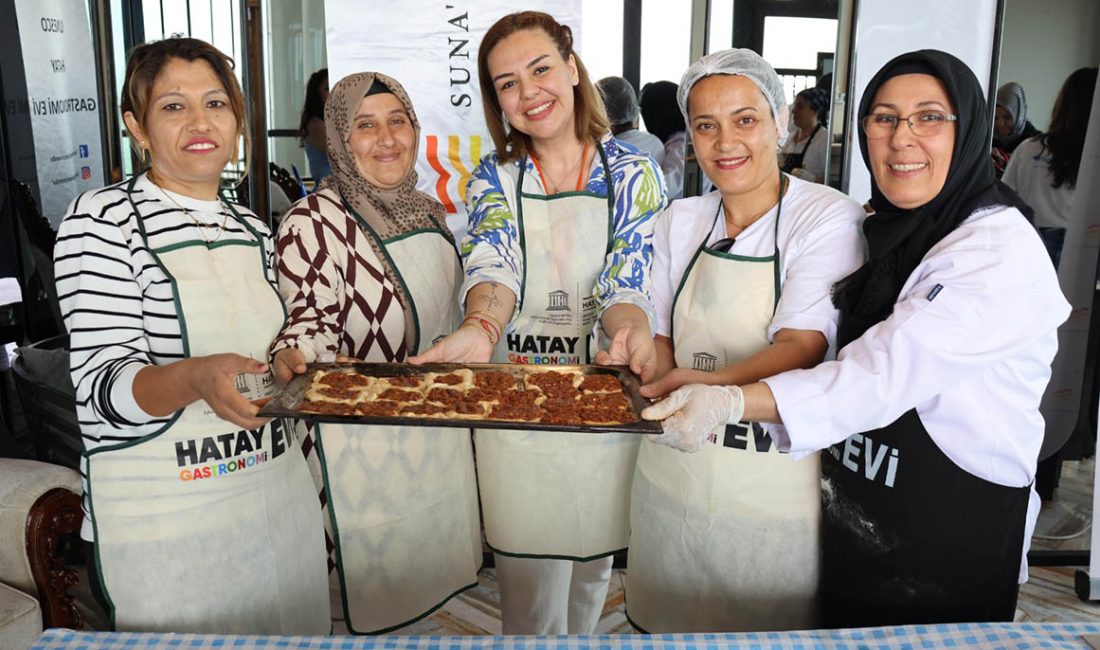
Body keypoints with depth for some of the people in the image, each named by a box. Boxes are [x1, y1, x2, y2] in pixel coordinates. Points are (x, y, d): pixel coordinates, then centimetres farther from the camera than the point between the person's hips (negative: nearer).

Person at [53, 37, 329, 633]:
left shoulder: (254, 230, 9)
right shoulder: (102, 219, -9)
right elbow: (100, 388, -17)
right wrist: (194, 378, -34)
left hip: (281, 500, 6)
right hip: (162, 520, -5)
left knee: (294, 631, 17)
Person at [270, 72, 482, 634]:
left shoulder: (427, 210, 7)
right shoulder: (313, 221, -16)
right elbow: (311, 316, -24)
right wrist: (292, 357, -44)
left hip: (442, 435, 7)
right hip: (361, 444, -7)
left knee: (438, 573, 23)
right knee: (376, 596, 8)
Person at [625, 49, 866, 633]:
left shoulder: (830, 218, -11)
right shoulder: (679, 220, 5)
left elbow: (803, 345, -21)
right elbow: (656, 333, 8)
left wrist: (715, 383, -39)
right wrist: (653, 376, -14)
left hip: (776, 490, -4)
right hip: (673, 471, 5)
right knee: (666, 626, 19)